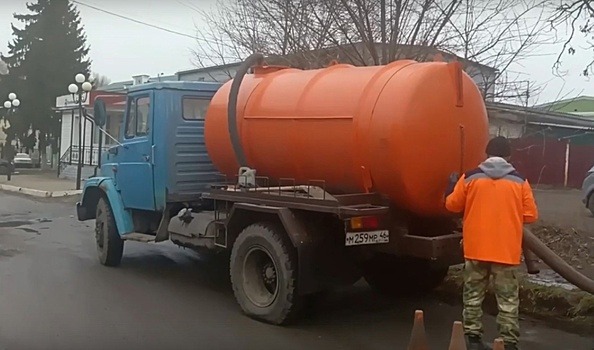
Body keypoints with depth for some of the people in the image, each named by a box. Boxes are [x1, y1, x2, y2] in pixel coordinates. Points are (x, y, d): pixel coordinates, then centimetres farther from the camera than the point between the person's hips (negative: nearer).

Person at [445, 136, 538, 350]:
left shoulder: (469, 178, -3)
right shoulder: (520, 182, -3)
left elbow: (452, 205, 7)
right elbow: (531, 216, -1)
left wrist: (452, 186, 25)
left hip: (476, 249, 1)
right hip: (507, 252, -1)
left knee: (473, 297, 14)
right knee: (508, 301, 8)